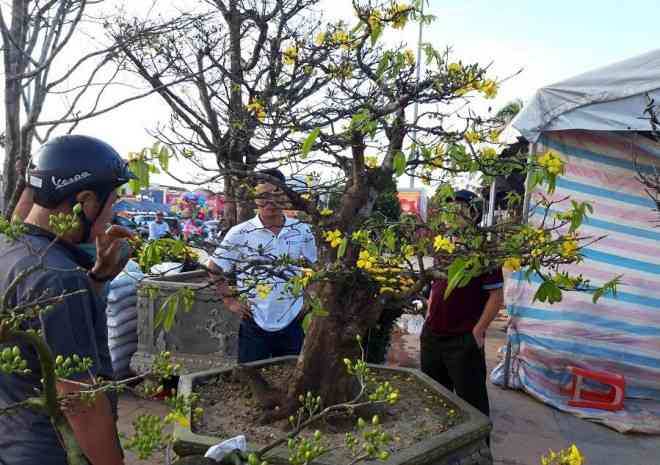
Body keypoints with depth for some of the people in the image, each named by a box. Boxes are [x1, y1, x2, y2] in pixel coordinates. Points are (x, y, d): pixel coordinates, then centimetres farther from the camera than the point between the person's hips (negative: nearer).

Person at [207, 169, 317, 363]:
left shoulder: (302, 231, 0)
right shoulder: (239, 233, -8)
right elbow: (214, 269, 1)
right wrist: (230, 301, -3)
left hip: (292, 323, 2)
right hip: (254, 324, -2)